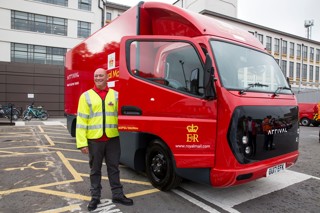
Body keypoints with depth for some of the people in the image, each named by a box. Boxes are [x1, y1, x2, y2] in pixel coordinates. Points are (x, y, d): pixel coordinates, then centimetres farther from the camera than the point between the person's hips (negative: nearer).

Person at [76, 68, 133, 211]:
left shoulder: (115, 95, 6)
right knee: (95, 170, 12)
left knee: (114, 168, 12)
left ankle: (117, 195, 26)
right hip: (94, 139, -1)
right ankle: (95, 197, 28)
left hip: (113, 138, 1)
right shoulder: (86, 96, 2)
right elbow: (81, 120, -2)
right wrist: (82, 142, -8)